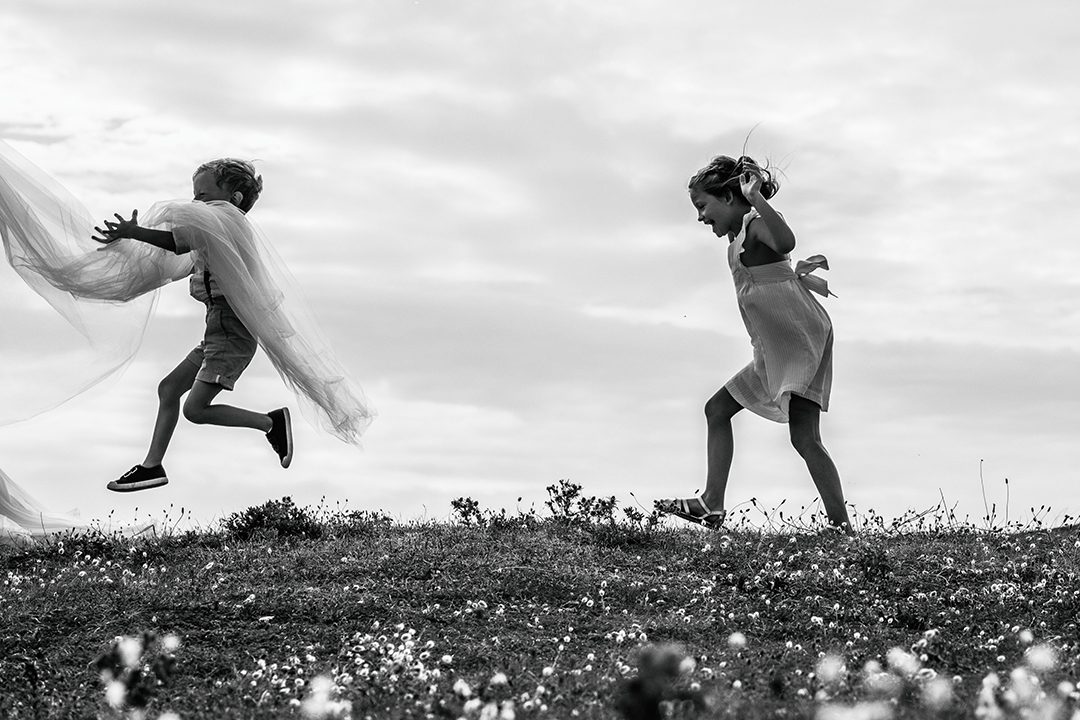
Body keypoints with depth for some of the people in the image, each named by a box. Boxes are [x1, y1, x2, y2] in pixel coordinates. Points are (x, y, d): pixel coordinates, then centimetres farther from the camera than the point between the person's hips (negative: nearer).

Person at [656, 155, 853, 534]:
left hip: (800, 335, -11)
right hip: (775, 350, 11)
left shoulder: (755, 223, -9)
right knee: (717, 409, 15)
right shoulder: (738, 236, 20)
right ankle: (712, 505, 13)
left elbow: (785, 242, -32)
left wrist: (755, 199, -37)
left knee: (804, 437, -17)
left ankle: (842, 527, -19)